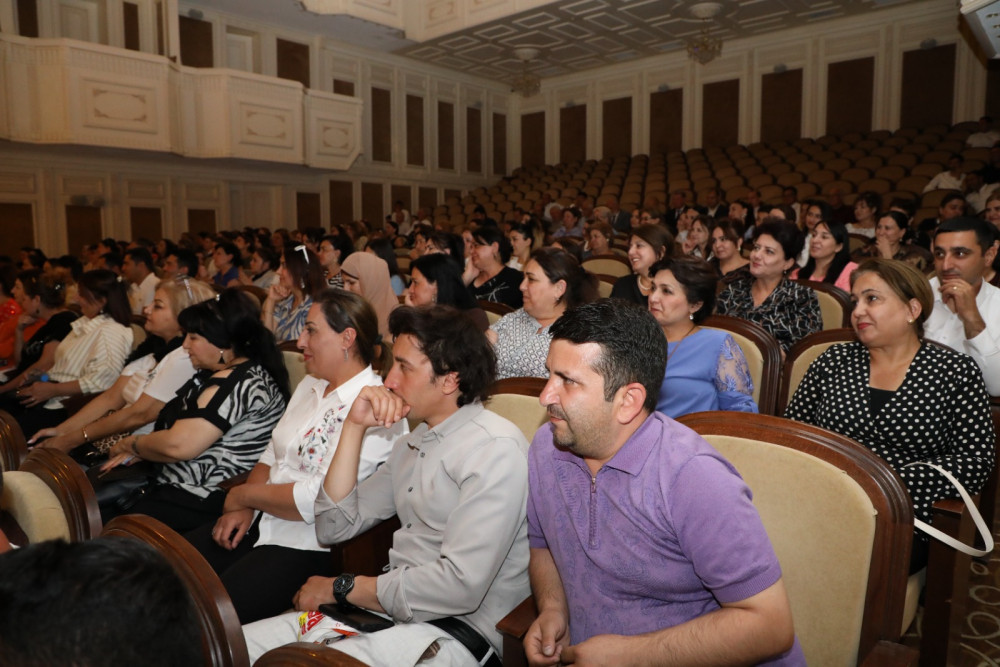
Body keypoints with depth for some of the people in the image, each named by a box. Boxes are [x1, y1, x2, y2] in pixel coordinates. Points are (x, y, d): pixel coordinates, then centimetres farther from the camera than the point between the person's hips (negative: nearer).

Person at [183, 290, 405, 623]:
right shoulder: (310, 385, 12)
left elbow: (318, 501, -24)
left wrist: (242, 495, -10)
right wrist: (243, 508, -2)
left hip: (309, 546, -8)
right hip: (262, 521, 9)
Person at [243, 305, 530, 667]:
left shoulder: (496, 449, -16)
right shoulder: (413, 441, 12)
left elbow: (461, 585, -24)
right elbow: (334, 527, 9)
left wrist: (341, 587, -11)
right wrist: (354, 427, -1)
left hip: (457, 631, -7)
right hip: (390, 608, 8)